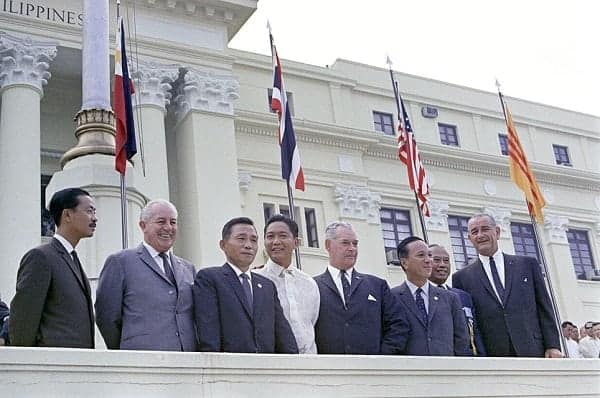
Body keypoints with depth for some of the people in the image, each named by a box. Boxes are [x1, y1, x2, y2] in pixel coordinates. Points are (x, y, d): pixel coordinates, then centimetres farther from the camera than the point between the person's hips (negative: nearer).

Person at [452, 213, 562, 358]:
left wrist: (553, 346, 0)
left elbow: (544, 308, 9)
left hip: (533, 351, 1)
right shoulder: (462, 278, 8)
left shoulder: (528, 264, 12)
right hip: (490, 361, -1)